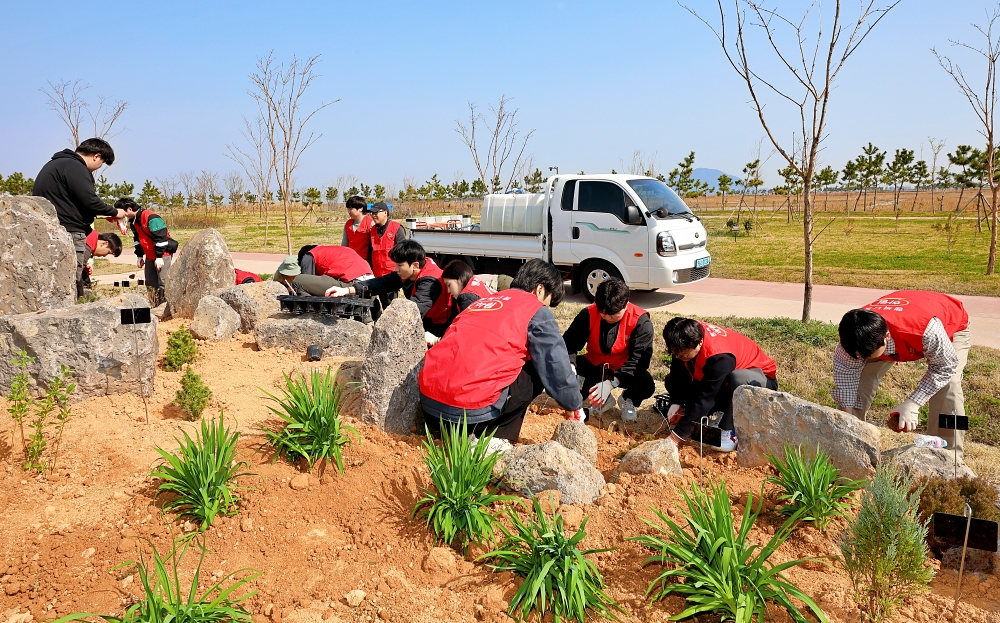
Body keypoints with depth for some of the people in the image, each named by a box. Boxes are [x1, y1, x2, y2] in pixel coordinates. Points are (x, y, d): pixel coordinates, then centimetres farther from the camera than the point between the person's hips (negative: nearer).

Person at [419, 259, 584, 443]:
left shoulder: (484, 301, 26)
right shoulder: (537, 311, 6)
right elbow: (556, 368, 8)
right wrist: (576, 405, 24)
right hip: (470, 410, -7)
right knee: (537, 372, 12)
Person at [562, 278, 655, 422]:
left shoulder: (641, 321, -21)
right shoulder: (588, 314, -14)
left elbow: (639, 359, -27)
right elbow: (570, 342, -17)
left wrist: (611, 383, -39)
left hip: (624, 370, -2)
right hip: (594, 366, 3)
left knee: (646, 384, -34)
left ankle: (627, 400, 5)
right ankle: (598, 395, 0)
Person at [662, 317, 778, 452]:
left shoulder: (719, 356, -39)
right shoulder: (688, 338, -20)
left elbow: (704, 398, -38)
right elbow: (678, 371, -5)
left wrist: (675, 437, -38)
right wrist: (676, 403, -19)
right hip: (721, 377, 7)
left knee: (737, 379, -43)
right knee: (671, 380, -3)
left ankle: (730, 432, -21)